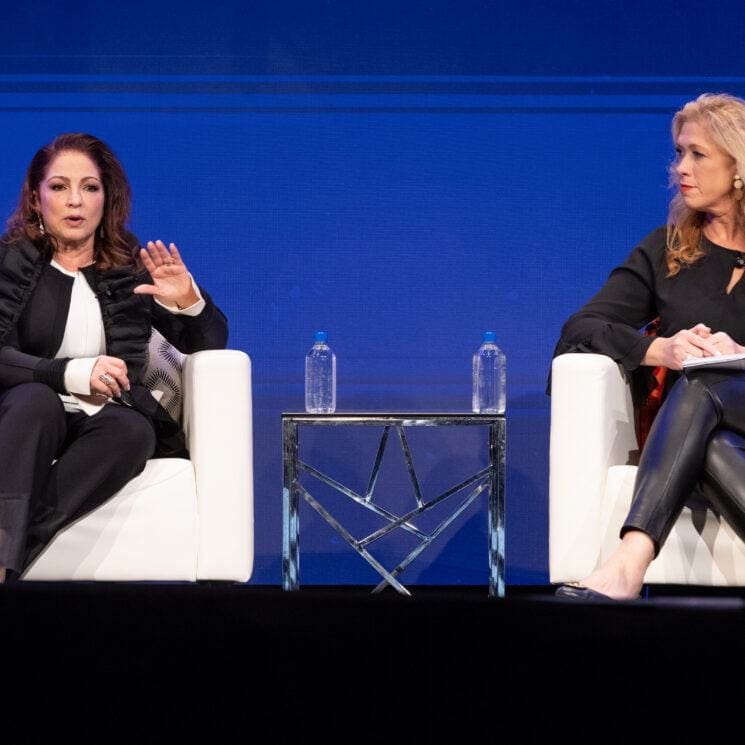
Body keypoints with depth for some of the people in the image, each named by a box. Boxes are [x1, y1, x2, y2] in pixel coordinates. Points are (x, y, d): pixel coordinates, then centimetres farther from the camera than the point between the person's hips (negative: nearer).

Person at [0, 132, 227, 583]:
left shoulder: (132, 267, 11)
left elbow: (210, 343, 12)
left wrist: (189, 303, -12)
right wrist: (73, 374, -25)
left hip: (103, 420, 2)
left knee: (133, 429, -33)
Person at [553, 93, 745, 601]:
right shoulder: (667, 250, 19)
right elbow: (579, 330, 7)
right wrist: (659, 350, -15)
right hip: (692, 433, 2)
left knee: (701, 385, -37)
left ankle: (631, 562, -56)